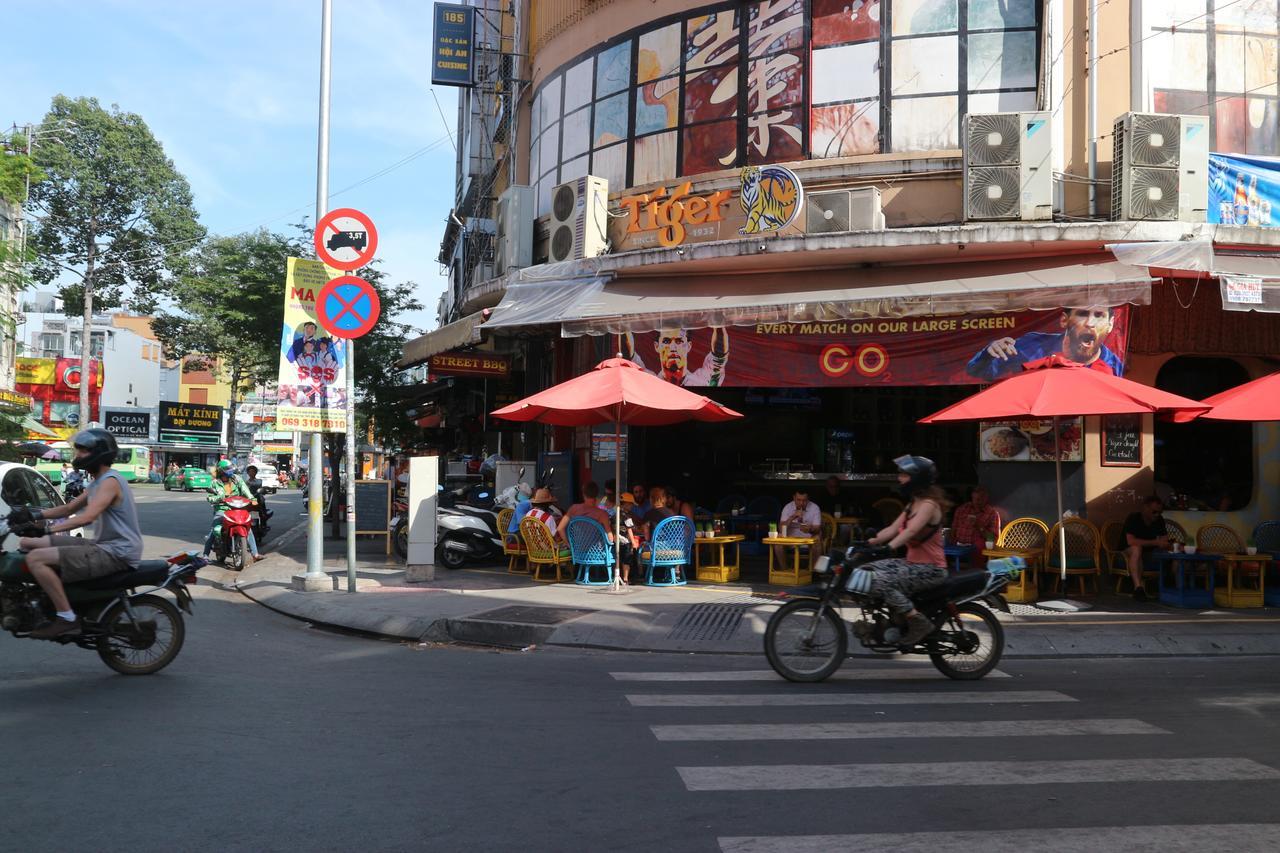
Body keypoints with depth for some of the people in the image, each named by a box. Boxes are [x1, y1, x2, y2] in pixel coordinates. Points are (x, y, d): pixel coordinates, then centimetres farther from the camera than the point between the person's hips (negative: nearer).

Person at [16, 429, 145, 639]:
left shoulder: (110, 481, -14)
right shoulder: (98, 482, 18)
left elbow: (88, 516, -27)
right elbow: (69, 508, 23)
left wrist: (49, 528, -31)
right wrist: (36, 514, 9)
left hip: (117, 553, -10)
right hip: (101, 545, 10)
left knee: (35, 558, -22)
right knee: (27, 543, 11)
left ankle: (66, 617, -18)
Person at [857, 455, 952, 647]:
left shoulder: (929, 504, -15)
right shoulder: (912, 504, 14)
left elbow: (911, 531, -30)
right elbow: (893, 529, 10)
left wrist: (887, 548, -43)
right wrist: (870, 542, -3)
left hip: (930, 569, -9)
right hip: (912, 563, 9)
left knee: (881, 582, -27)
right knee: (867, 571, 2)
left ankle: (920, 622, -17)